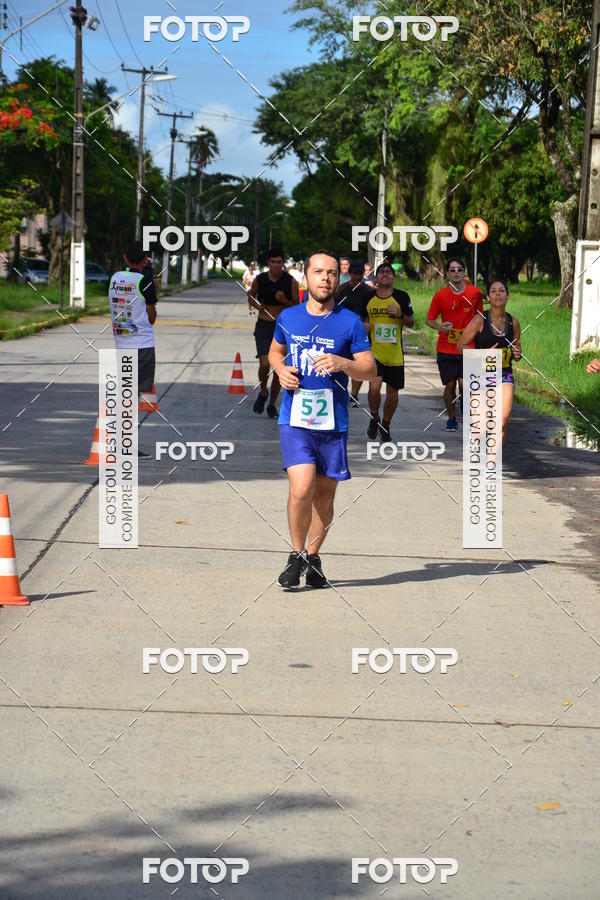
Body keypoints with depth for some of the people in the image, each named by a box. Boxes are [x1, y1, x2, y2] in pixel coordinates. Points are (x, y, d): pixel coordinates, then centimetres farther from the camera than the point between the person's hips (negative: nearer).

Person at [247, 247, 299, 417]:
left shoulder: (291, 282, -6)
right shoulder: (259, 279, -3)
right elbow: (250, 296, 15)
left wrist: (285, 301, -20)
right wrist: (257, 305, -6)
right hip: (263, 327, 0)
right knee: (264, 364, -17)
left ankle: (272, 404, 21)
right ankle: (263, 392, 12)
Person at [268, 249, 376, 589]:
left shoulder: (350, 322, 0)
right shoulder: (288, 317, 5)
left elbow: (370, 370, 1)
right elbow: (275, 351, 24)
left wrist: (341, 363, -19)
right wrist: (281, 369, 2)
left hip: (333, 422, 1)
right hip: (294, 419, -1)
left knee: (325, 494, 9)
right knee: (302, 488, -17)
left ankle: (313, 557, 29)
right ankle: (296, 556, 4)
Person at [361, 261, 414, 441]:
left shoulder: (402, 297, -1)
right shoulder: (368, 298, 3)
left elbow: (411, 323, 4)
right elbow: (361, 318, 19)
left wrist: (400, 314, -16)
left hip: (395, 355, 1)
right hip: (374, 351, -1)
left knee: (392, 393, 9)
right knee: (374, 387, -20)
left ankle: (385, 425, 30)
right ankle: (374, 419, 5)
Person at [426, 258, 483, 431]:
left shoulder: (475, 293, 0)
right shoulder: (440, 296, -2)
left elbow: (480, 317, 13)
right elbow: (429, 320, 4)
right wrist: (440, 326, -16)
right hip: (445, 349, 0)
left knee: (464, 383, -14)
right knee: (450, 385, 3)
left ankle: (465, 404, 14)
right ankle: (451, 418, 21)